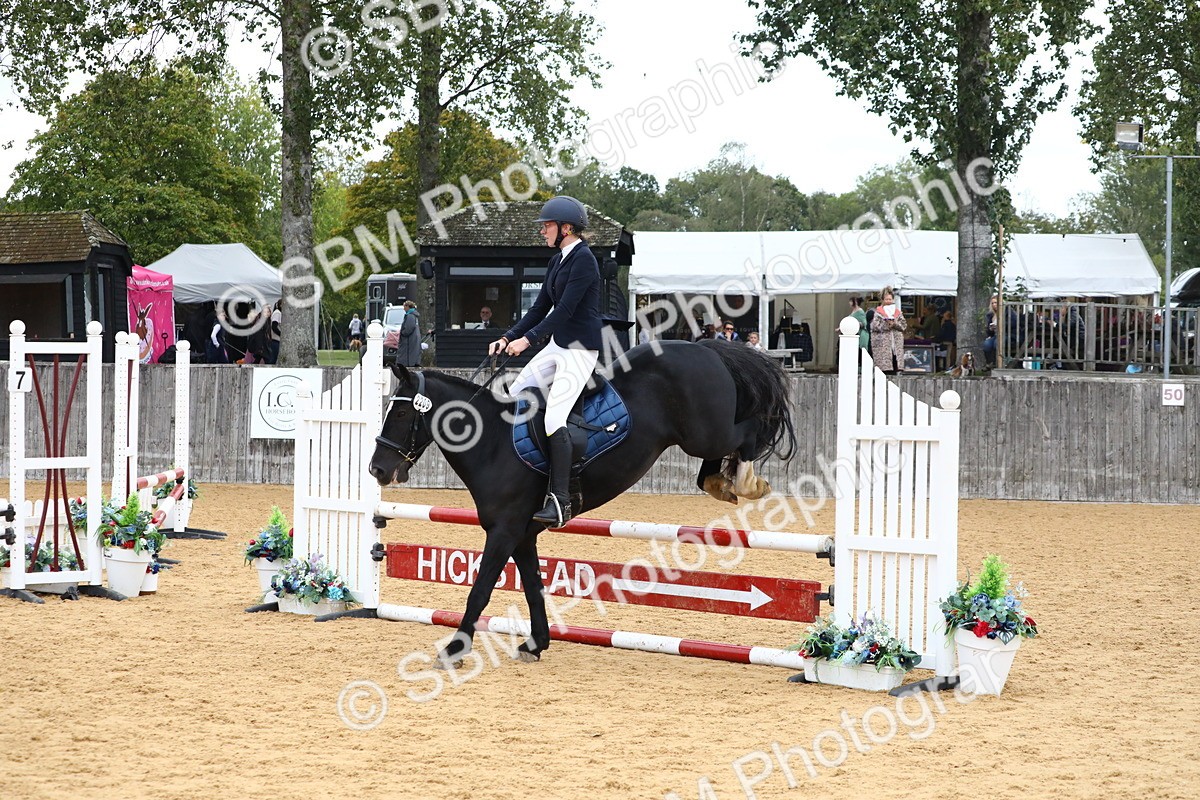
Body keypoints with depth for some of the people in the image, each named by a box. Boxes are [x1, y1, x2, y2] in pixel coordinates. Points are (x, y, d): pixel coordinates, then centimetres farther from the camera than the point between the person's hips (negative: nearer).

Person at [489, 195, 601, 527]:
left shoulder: (583, 259, -15)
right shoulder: (558, 261, 14)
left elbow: (565, 309, -22)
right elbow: (540, 307, 16)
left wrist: (528, 339, -25)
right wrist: (508, 338, 7)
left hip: (580, 348, -10)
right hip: (557, 345, 10)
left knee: (553, 419, -20)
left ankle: (560, 501, -20)